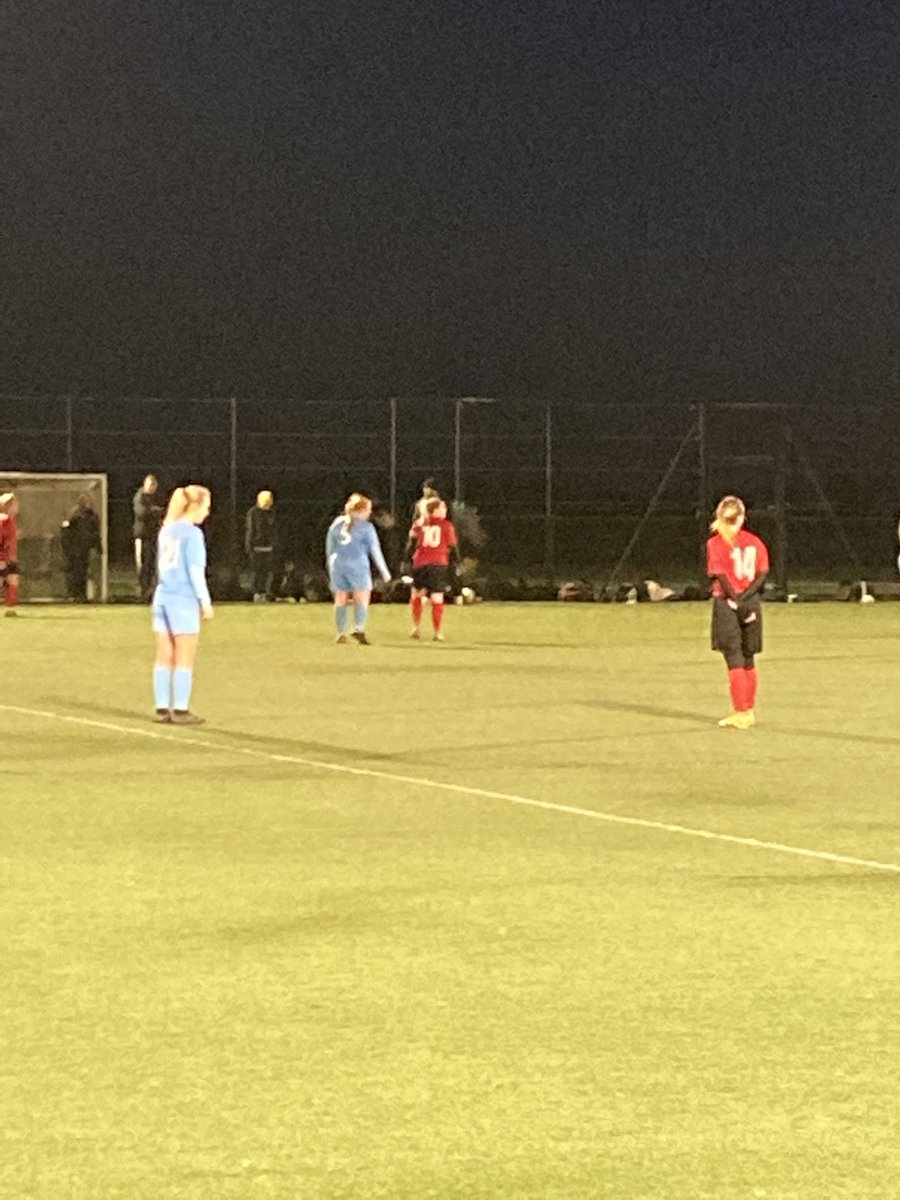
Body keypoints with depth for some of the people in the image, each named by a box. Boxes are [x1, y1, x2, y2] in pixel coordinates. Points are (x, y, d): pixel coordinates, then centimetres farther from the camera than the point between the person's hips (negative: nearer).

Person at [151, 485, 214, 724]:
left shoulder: (166, 530, 11)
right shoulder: (192, 534, -11)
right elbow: (195, 572, -14)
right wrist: (205, 602, -7)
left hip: (162, 597, 7)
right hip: (184, 600, -7)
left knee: (164, 658, 9)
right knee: (184, 660, 0)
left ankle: (163, 708, 11)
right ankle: (180, 710, 2)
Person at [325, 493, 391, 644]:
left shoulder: (336, 523, 9)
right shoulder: (366, 527, -5)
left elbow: (329, 548, 15)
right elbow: (375, 551, -3)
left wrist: (330, 568, 26)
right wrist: (384, 571, 4)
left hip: (338, 565, 4)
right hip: (357, 566, -4)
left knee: (340, 599, 10)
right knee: (362, 598, -1)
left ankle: (341, 633, 9)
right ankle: (359, 629, -19)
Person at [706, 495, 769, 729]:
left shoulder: (715, 543, -6)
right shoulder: (754, 541, 7)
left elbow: (721, 575, -12)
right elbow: (763, 572, 0)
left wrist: (737, 600, -11)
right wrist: (745, 597, -6)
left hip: (727, 603, -5)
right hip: (752, 603, 5)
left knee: (734, 661, -3)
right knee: (748, 661, 14)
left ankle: (741, 714, -6)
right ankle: (748, 711, 20)